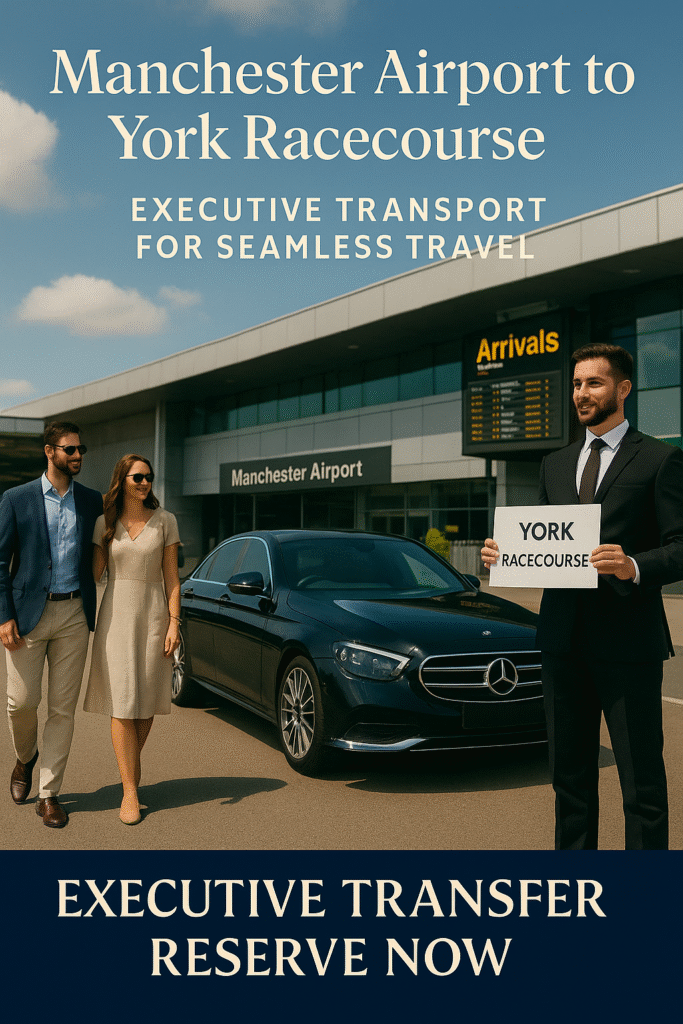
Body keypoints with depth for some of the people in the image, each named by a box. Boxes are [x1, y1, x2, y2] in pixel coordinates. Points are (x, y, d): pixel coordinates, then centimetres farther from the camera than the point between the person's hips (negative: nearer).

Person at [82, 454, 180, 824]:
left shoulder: (164, 521, 2)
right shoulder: (104, 523, 4)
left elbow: (171, 578, 1)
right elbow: (93, 573, 6)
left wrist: (174, 623, -5)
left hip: (153, 616, 0)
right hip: (116, 617, 0)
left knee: (147, 702, 5)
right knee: (123, 704, -6)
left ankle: (130, 763, 30)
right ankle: (130, 790, -3)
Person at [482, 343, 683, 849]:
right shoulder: (556, 464, 17)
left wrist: (635, 567, -26)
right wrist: (505, 554, -1)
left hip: (628, 640, -5)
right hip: (564, 637, 6)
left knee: (642, 780, 2)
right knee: (570, 773, 15)